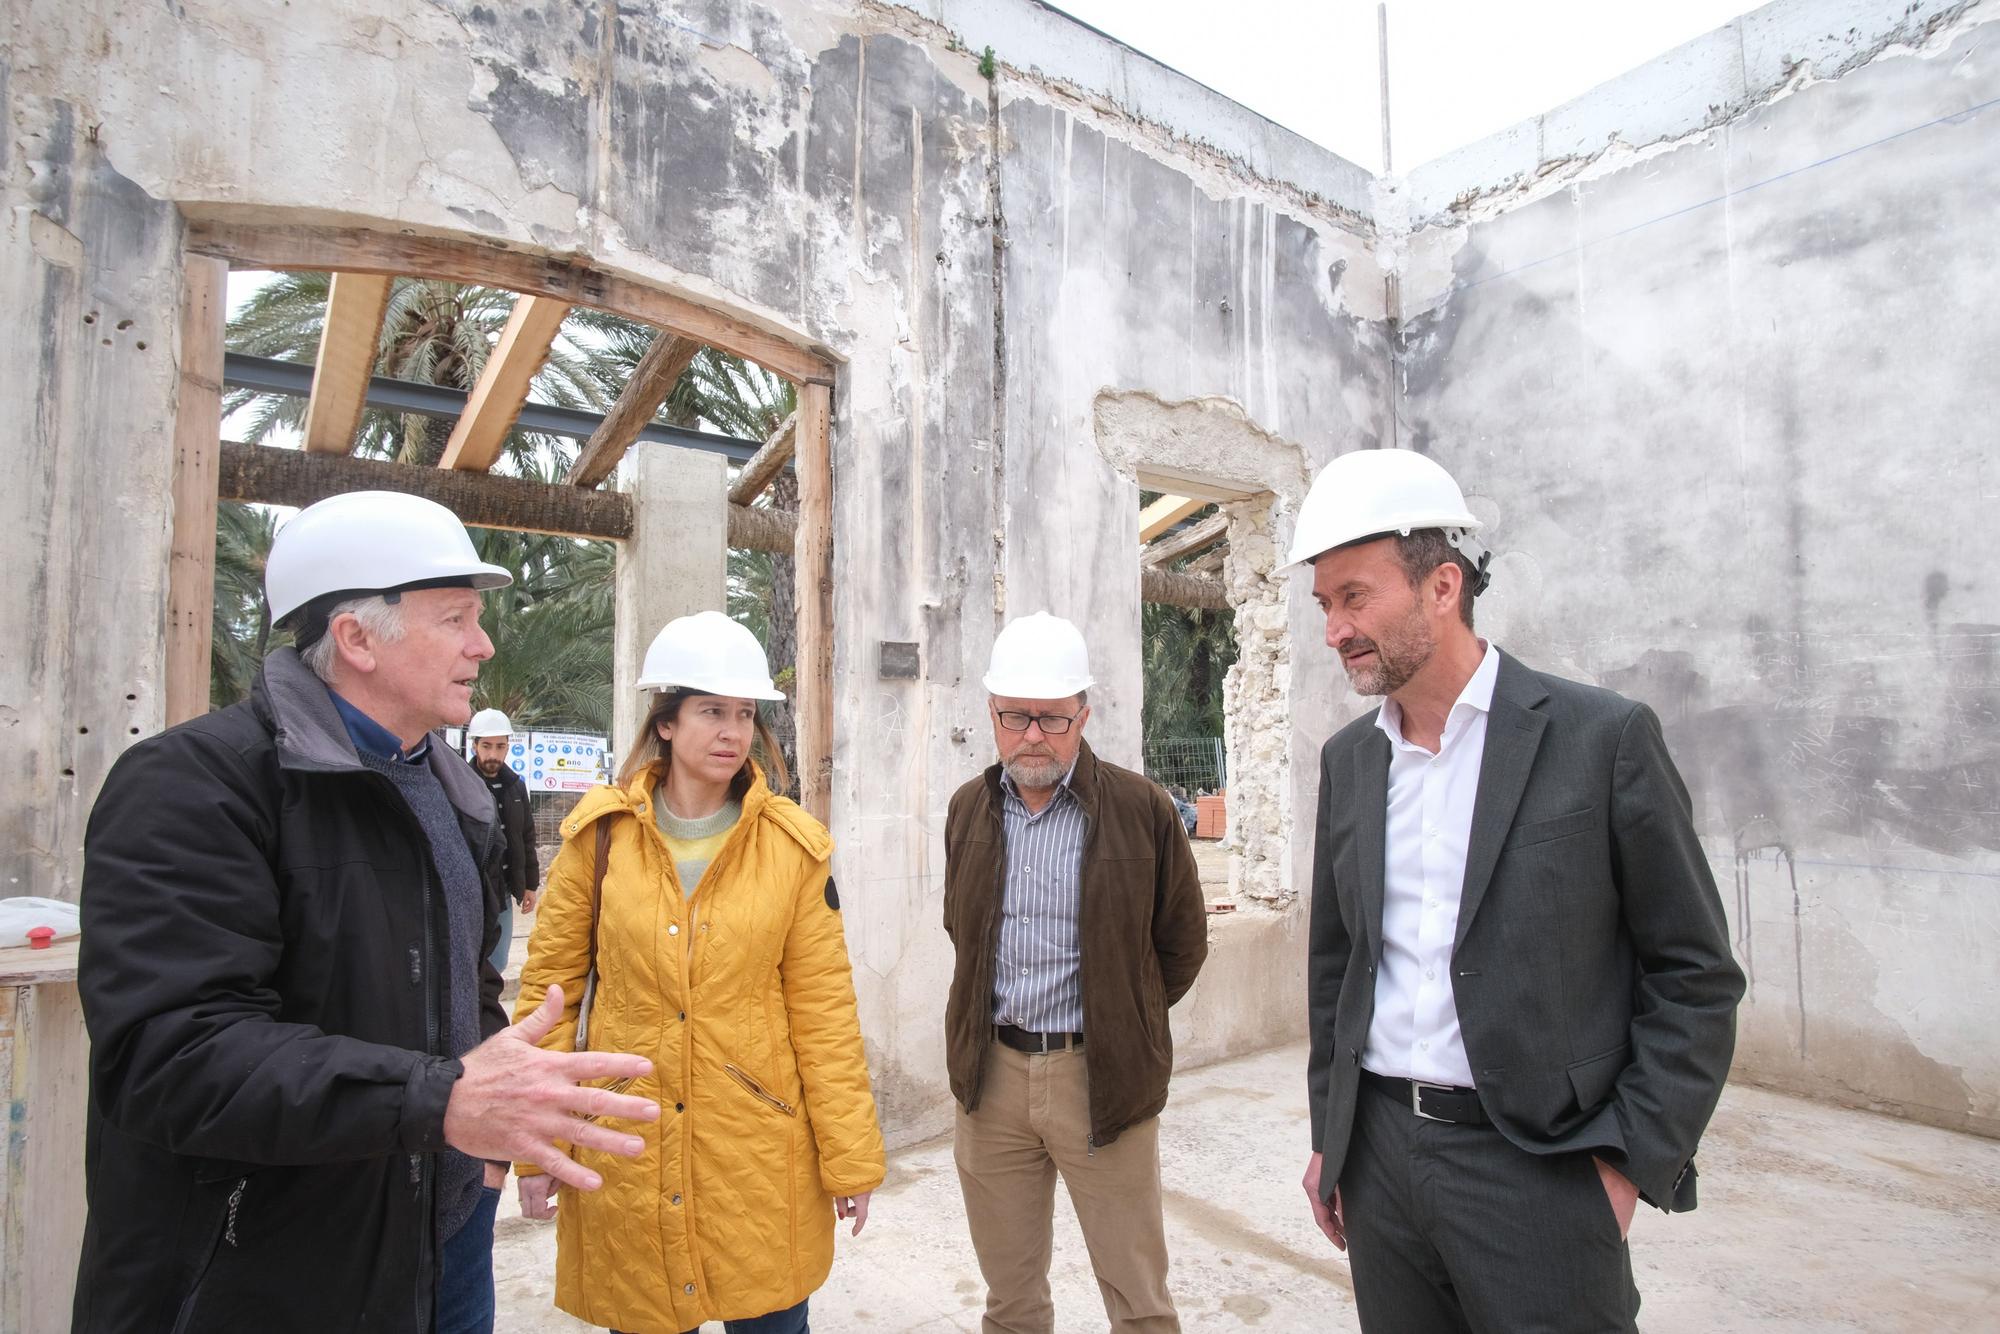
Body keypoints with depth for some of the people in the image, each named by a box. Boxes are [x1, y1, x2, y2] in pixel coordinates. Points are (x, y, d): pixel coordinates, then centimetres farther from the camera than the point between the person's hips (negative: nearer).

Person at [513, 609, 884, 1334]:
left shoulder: (794, 844, -5)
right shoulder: (600, 832, -4)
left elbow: (823, 1007, -4)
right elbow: (551, 984, 2)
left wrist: (851, 1155, -3)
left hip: (758, 1146, 0)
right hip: (626, 1150, 1)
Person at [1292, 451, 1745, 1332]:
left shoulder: (1603, 737, -9)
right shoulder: (1347, 759, 4)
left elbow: (1695, 974, -5)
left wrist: (1631, 1163, -9)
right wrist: (1328, 1136, 12)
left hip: (1540, 1164, -4)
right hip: (1380, 1152, 5)